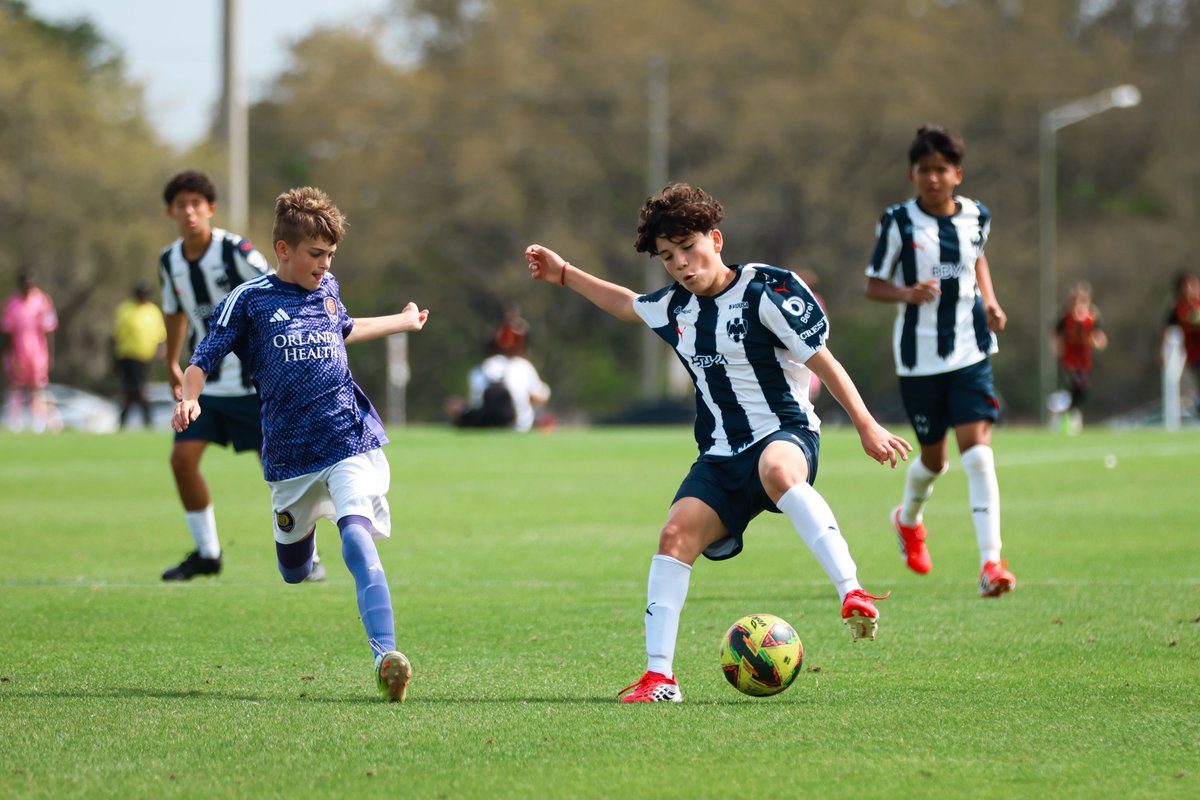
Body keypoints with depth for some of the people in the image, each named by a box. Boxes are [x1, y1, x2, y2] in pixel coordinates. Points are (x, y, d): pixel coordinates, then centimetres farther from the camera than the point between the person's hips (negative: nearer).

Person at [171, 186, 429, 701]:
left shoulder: (327, 289, 11)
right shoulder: (249, 300, -1)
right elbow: (202, 361, 1)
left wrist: (403, 322, 46)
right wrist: (189, 400, -19)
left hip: (351, 444, 1)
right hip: (290, 458, -1)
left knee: (357, 539, -23)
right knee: (294, 573, 10)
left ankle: (385, 657, -35)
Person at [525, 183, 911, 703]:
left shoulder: (766, 290, -8)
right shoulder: (675, 307, 13)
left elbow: (823, 362, -7)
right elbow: (628, 305, 37)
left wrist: (867, 426, -11)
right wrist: (565, 275, 37)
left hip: (785, 433, -6)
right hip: (722, 455, 6)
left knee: (778, 470, -42)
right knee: (676, 534, -14)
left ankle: (852, 593, -49)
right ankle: (659, 675, -12)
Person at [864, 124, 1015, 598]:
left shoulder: (976, 217, 2)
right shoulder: (898, 222, -7)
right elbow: (874, 284, -2)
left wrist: (990, 302, 7)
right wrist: (908, 294, -22)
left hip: (970, 350, 1)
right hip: (918, 358, -1)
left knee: (977, 450, -14)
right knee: (933, 459, 11)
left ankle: (991, 562, -17)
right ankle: (909, 519, 46)